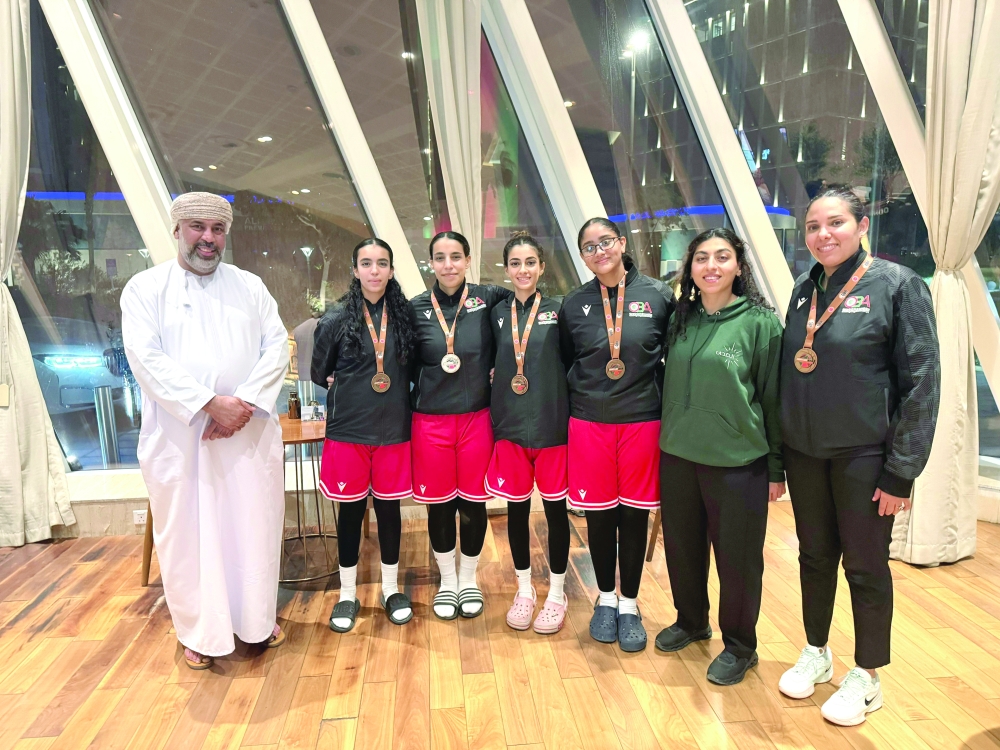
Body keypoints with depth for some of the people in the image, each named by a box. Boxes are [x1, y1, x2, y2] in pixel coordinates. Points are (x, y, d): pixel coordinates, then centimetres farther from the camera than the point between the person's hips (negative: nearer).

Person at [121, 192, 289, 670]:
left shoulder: (250, 286, 9)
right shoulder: (146, 288, 2)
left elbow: (276, 348, 1)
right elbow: (147, 358, -10)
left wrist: (244, 405, -13)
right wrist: (210, 404, -19)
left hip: (250, 432, 2)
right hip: (178, 434, -2)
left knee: (255, 525, 9)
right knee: (187, 531, 7)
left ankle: (257, 621, 28)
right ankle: (201, 632, 26)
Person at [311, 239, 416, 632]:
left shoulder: (405, 315, -1)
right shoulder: (337, 319, -5)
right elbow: (319, 373, 6)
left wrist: (395, 397, 0)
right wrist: (349, 391, 9)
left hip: (394, 429, 1)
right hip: (349, 429, -1)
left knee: (389, 506, 12)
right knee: (351, 509, 9)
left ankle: (391, 589, 30)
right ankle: (348, 594, 27)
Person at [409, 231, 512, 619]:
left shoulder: (488, 298, -2)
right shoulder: (417, 308, 0)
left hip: (477, 416, 0)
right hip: (431, 420, 1)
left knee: (473, 502, 10)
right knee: (439, 504, 10)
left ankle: (469, 579, 32)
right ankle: (447, 580, 32)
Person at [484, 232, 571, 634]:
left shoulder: (558, 310, -2)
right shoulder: (497, 314, 5)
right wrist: (499, 377, -3)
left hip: (552, 423, -2)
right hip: (510, 423, 2)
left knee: (555, 508, 8)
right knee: (516, 507, 12)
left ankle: (556, 593, 27)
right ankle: (524, 589, 31)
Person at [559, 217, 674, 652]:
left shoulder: (659, 296, -2)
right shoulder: (573, 304, 2)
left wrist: (663, 404, 2)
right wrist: (579, 401, 7)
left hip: (642, 421, -1)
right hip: (589, 423, 1)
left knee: (634, 514, 9)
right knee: (598, 514, 10)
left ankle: (629, 604, 28)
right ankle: (606, 598, 31)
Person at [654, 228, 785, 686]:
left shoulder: (759, 321, -8)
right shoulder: (681, 319, 6)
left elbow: (773, 396, -5)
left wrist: (777, 468, -3)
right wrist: (667, 438, 14)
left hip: (737, 462, -4)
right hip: (678, 456, 5)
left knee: (737, 557, 8)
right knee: (682, 547, 16)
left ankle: (739, 646, 30)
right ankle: (691, 622, 40)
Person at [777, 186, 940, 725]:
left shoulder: (897, 284, -9)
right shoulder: (805, 289, 6)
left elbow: (922, 382, -12)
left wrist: (902, 471, -14)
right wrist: (777, 451, 9)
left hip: (863, 455, -4)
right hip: (804, 452, 5)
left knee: (865, 565, 8)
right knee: (815, 556, 16)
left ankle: (867, 676, 28)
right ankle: (816, 653, 35)